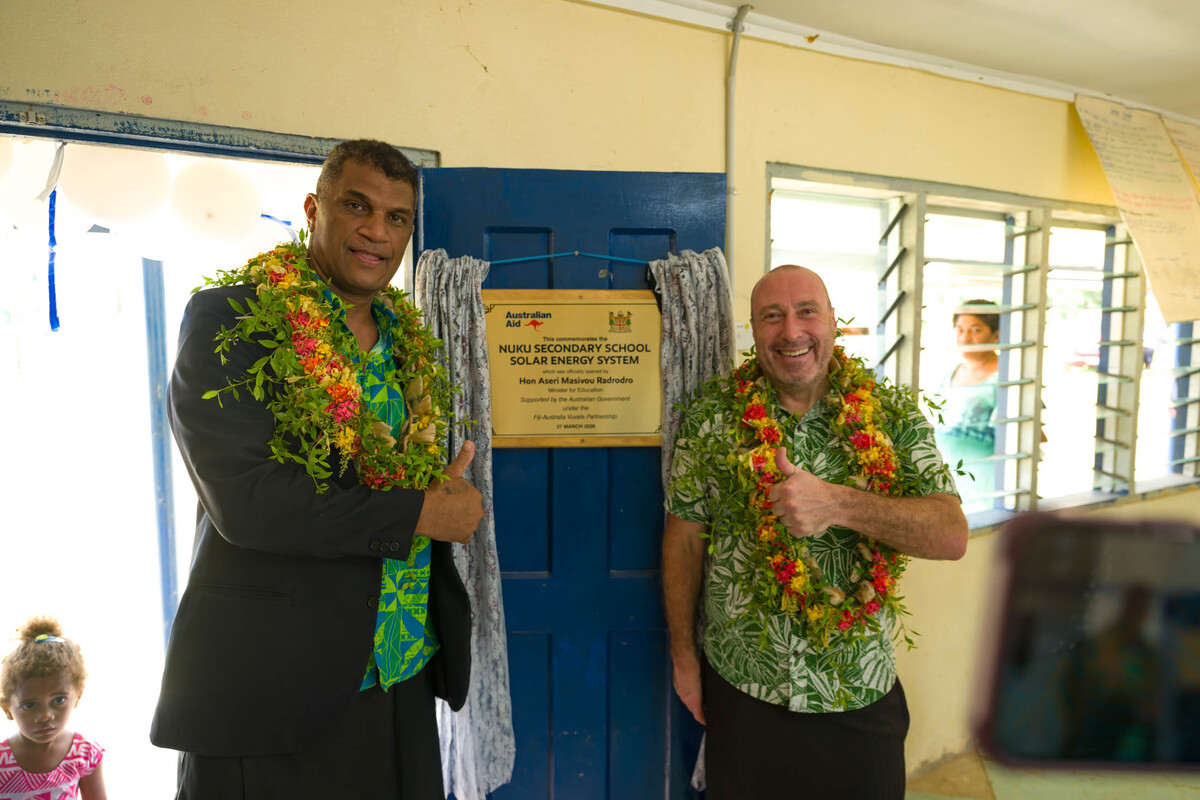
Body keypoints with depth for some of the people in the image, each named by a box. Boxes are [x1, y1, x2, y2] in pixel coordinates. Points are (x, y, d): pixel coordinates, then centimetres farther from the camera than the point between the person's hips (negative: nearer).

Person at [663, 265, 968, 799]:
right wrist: (684, 656, 1)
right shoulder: (713, 414, -6)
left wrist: (836, 504, -30)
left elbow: (951, 536, -14)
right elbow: (684, 537, -2)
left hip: (863, 696, 1)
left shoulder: (893, 418, -5)